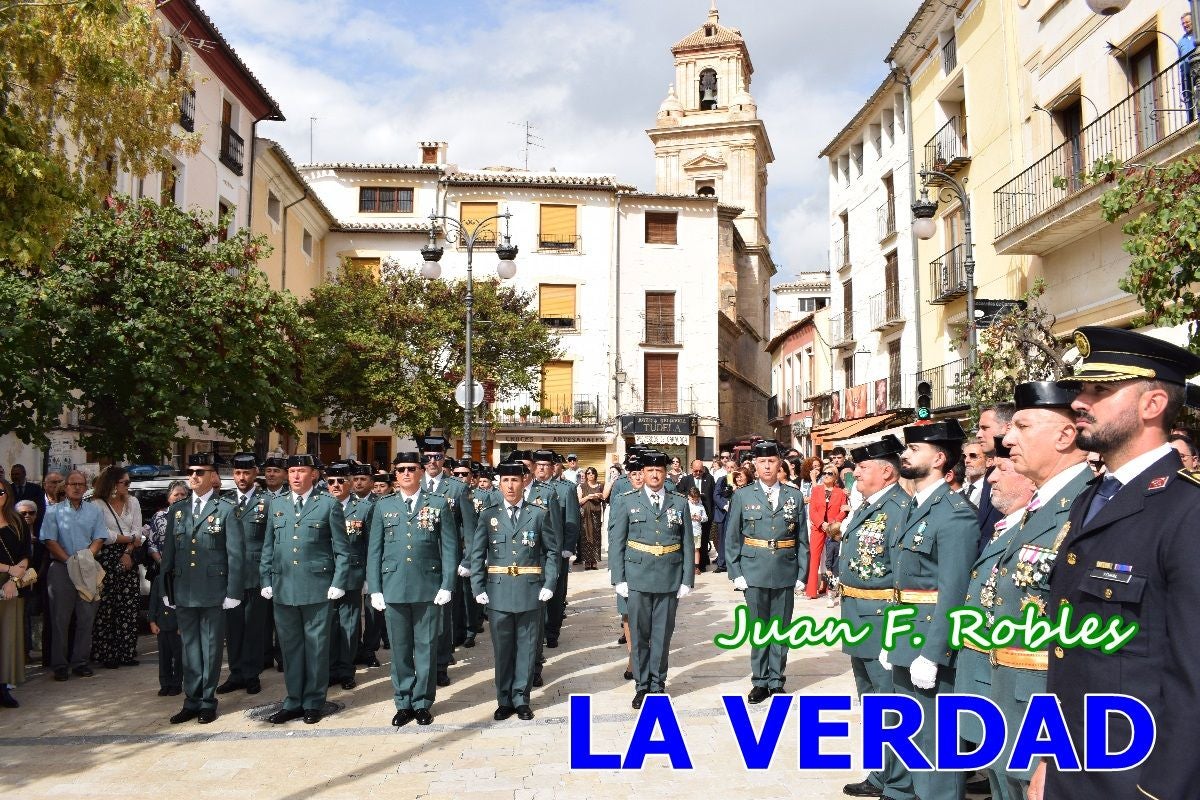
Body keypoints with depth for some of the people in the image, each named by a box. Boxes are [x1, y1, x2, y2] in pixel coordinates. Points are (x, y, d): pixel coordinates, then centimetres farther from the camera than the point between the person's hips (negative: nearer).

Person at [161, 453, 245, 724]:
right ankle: (191, 701, 21)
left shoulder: (226, 510, -4)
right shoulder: (177, 510, 9)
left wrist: (233, 591, -10)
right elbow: (168, 552, 12)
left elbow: (236, 554, -6)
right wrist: (166, 589, 8)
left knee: (211, 648, 6)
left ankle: (207, 701, 17)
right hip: (183, 592, 4)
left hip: (213, 592, -4)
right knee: (190, 647, 11)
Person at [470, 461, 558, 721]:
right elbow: (477, 554, 4)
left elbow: (553, 551, 3)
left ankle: (521, 699, 20)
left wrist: (549, 585, -5)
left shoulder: (540, 513, 1)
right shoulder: (488, 515, 4)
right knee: (502, 648, 8)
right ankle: (504, 700, 21)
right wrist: (478, 589, -3)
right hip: (498, 592, 1)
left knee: (527, 647, 7)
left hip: (530, 591, -1)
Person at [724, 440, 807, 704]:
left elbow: (802, 539, 5)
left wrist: (802, 574, 1)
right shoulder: (742, 496, 1)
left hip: (786, 574, 1)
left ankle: (776, 680, 22)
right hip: (755, 573, -1)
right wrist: (736, 573, -3)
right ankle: (760, 681, 20)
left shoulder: (795, 496, 4)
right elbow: (732, 539, 2)